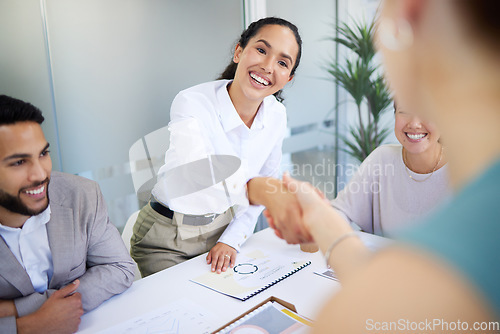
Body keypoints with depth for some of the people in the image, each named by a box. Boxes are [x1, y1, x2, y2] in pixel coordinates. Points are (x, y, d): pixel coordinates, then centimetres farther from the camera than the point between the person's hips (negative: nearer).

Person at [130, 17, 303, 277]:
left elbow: (265, 182, 2)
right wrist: (250, 188, -58)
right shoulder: (192, 103, -25)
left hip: (226, 230, 4)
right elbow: (200, 178, -41)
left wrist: (232, 239, -6)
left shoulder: (276, 115, -8)